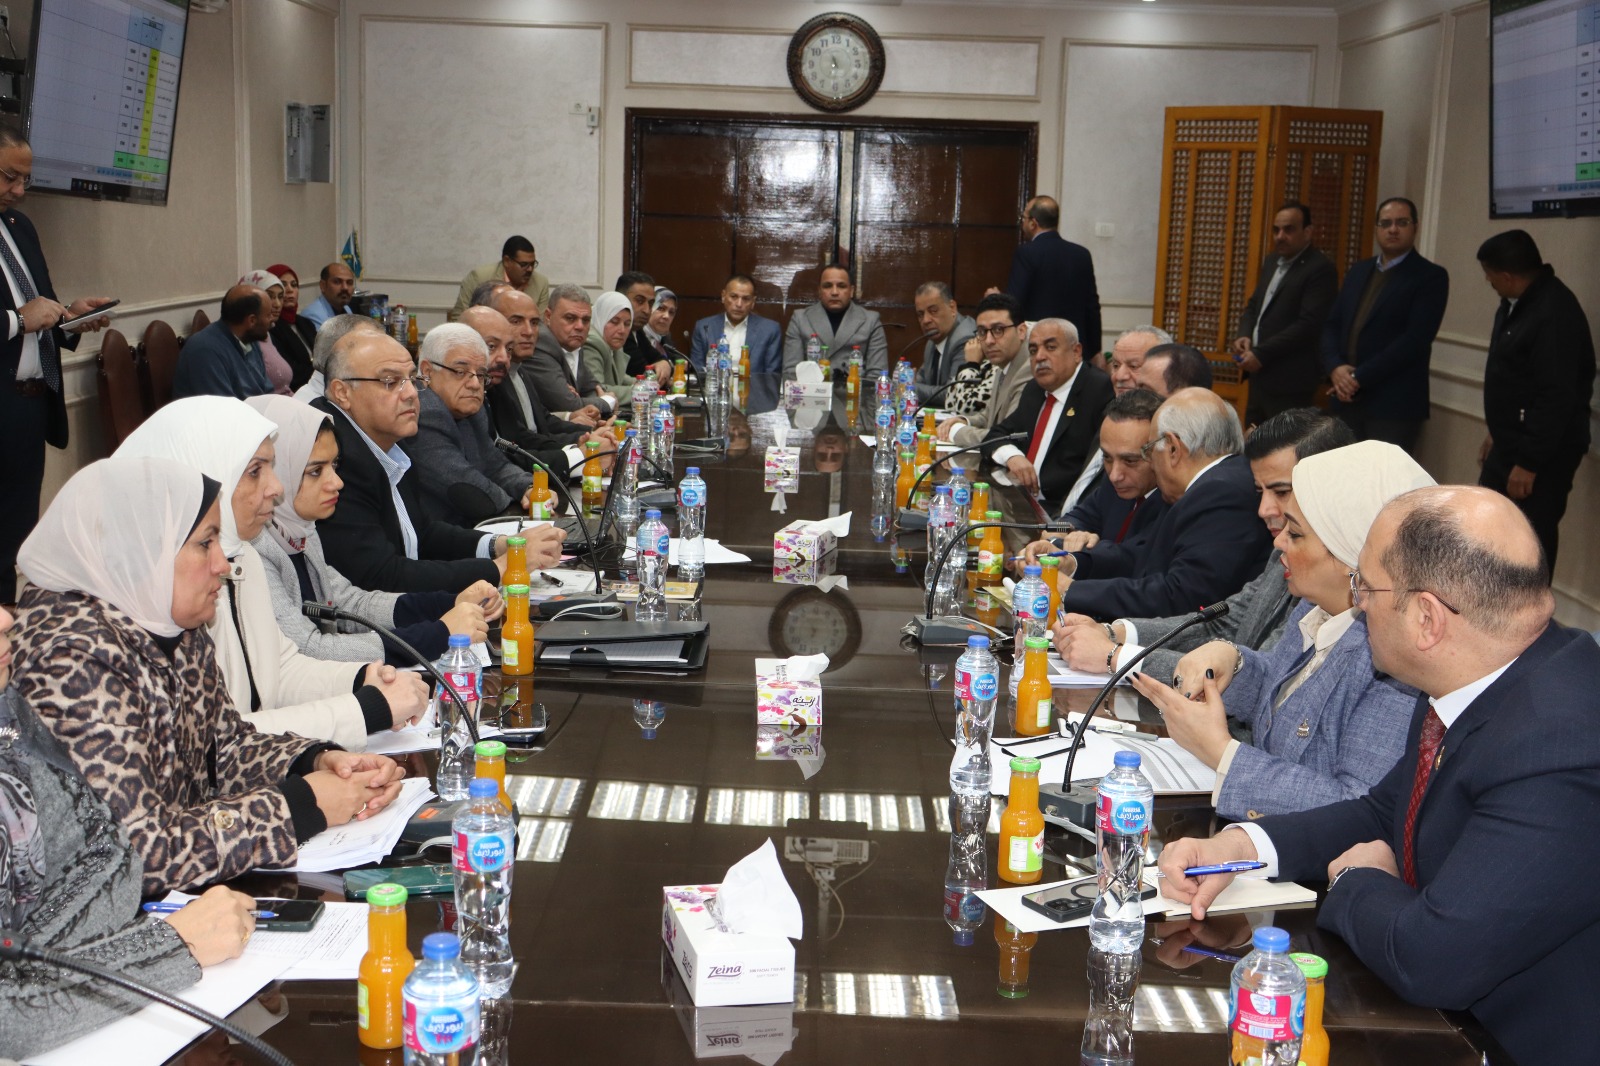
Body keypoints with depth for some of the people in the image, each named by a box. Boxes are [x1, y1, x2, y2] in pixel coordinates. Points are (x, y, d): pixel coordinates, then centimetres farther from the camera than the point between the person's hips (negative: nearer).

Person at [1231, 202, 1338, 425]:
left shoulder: (1321, 269, -12)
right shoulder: (1272, 261, 16)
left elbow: (1309, 324, -19)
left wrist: (1261, 354, -18)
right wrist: (1243, 335, 1)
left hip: (1288, 382, -8)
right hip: (1259, 373, 8)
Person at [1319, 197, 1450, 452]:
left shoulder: (1431, 276, -3)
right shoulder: (1359, 271, 17)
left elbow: (1415, 338, -14)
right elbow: (1332, 324, 12)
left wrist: (1360, 378, -16)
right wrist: (1335, 368, -8)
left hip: (1394, 405, -5)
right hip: (1346, 399, 6)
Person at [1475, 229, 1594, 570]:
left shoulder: (1554, 313, -24)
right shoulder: (1519, 302, 9)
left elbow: (1556, 397, -26)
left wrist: (1529, 462, -24)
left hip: (1543, 452, -10)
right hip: (1512, 443, 10)